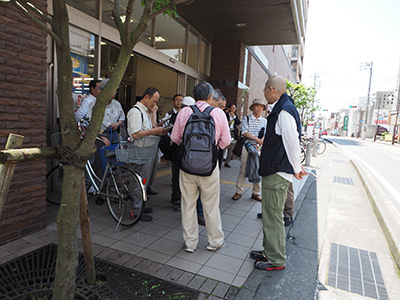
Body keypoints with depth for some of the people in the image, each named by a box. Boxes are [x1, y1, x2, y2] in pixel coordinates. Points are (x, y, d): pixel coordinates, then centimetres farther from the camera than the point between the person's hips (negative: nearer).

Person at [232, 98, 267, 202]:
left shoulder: (265, 121, 9)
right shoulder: (246, 119, 3)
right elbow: (244, 133, -9)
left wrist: (261, 142, -18)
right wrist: (257, 139, -16)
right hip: (247, 146, -2)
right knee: (243, 169, 0)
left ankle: (256, 193, 17)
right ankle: (238, 192, 11)